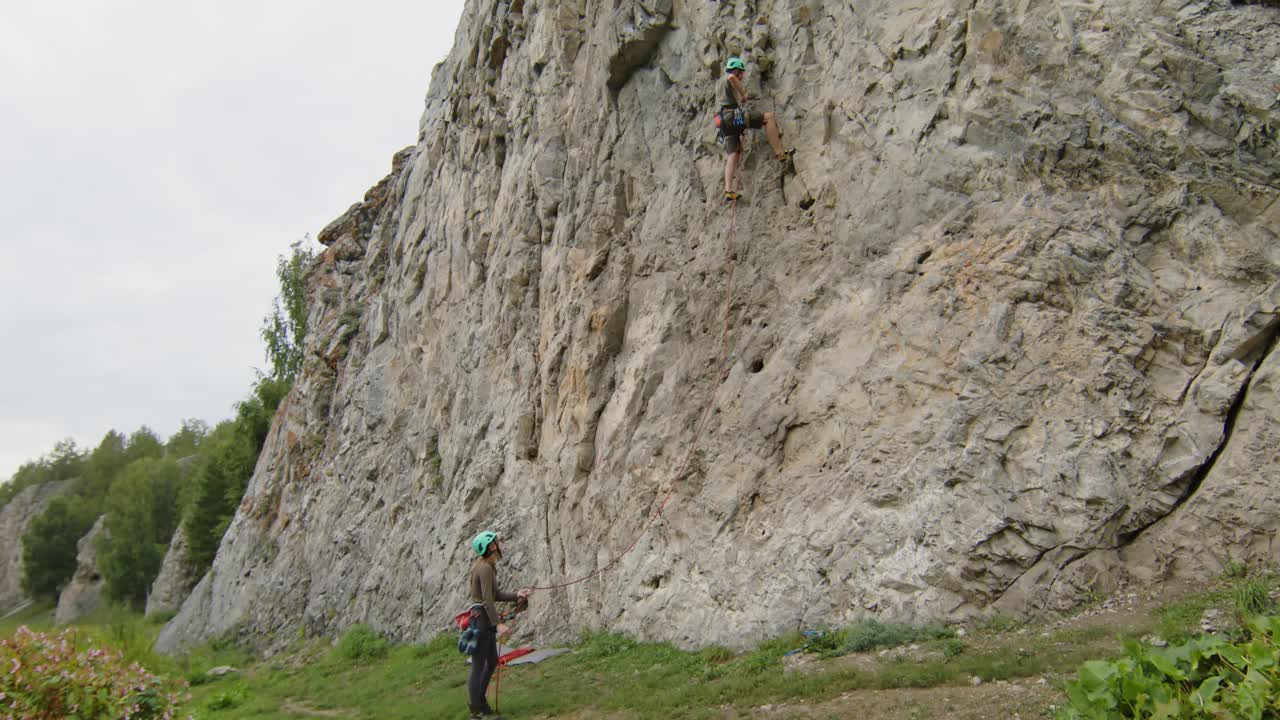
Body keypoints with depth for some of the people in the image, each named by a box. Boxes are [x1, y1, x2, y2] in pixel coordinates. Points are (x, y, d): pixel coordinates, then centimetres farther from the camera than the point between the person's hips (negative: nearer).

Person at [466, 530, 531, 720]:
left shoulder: (488, 567, 14)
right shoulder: (485, 568, -16)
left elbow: (497, 595, 17)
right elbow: (487, 599, -22)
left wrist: (516, 596, 7)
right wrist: (498, 623, -25)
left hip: (486, 620, 11)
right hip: (481, 619, -11)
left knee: (492, 661, 18)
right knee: (478, 665, -4)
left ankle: (479, 702, 28)